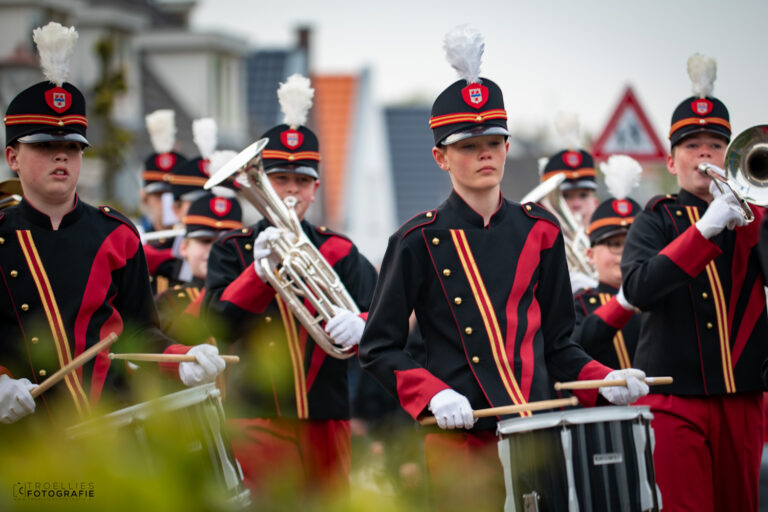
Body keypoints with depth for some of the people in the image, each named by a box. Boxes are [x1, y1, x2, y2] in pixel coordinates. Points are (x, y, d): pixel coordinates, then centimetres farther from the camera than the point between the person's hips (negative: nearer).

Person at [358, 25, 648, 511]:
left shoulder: (539, 230, 10)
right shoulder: (419, 241, -1)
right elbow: (379, 347, 1)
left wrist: (603, 379, -2)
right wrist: (433, 396, -15)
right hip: (461, 438, -3)